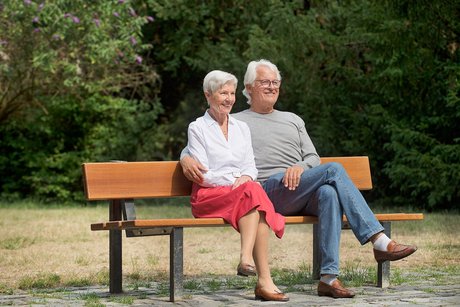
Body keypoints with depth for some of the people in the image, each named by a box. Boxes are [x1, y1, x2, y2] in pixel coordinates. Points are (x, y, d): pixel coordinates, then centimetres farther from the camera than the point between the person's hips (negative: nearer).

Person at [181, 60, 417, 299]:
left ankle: (329, 277, -41)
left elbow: (313, 159, 20)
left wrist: (300, 168, -5)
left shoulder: (292, 120, 30)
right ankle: (380, 241, -34)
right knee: (334, 170, -26)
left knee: (330, 192, -34)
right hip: (269, 190, -4)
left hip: (302, 193, 4)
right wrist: (187, 160, -13)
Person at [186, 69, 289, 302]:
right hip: (209, 196, -4)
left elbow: (251, 167, 15)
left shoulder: (242, 128, 22)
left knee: (253, 190, -34)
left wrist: (246, 177, -9)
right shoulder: (197, 128, 6)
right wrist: (235, 180, -14)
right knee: (253, 192, -35)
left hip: (244, 191, 4)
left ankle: (246, 258, -47)